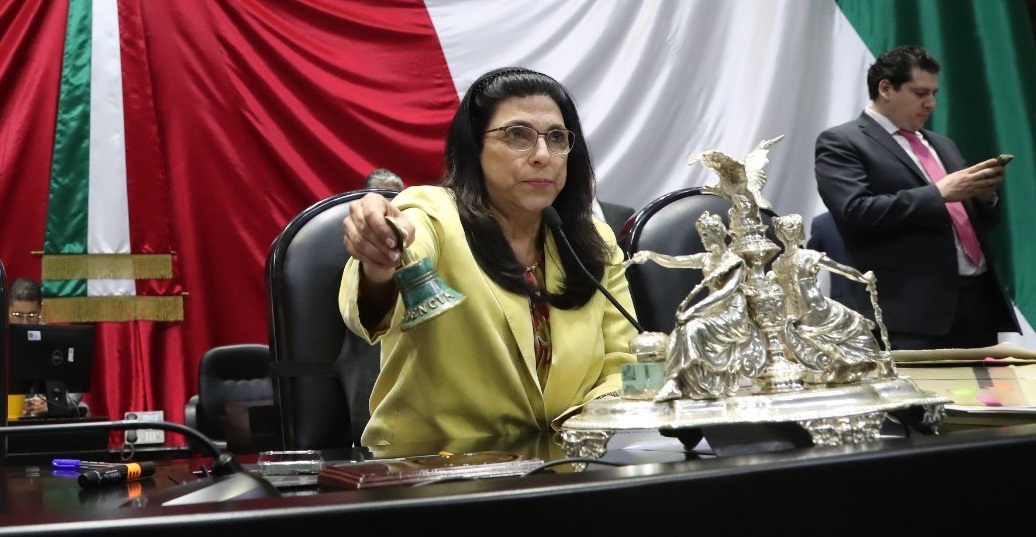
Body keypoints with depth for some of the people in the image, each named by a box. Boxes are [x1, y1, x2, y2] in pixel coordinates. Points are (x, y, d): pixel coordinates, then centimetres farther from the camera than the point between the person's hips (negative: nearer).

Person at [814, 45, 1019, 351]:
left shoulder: (942, 145, 24)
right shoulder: (841, 143, 1)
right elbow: (856, 212, -15)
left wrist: (985, 196, 4)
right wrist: (939, 193, -13)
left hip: (979, 299, 7)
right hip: (912, 311, -7)